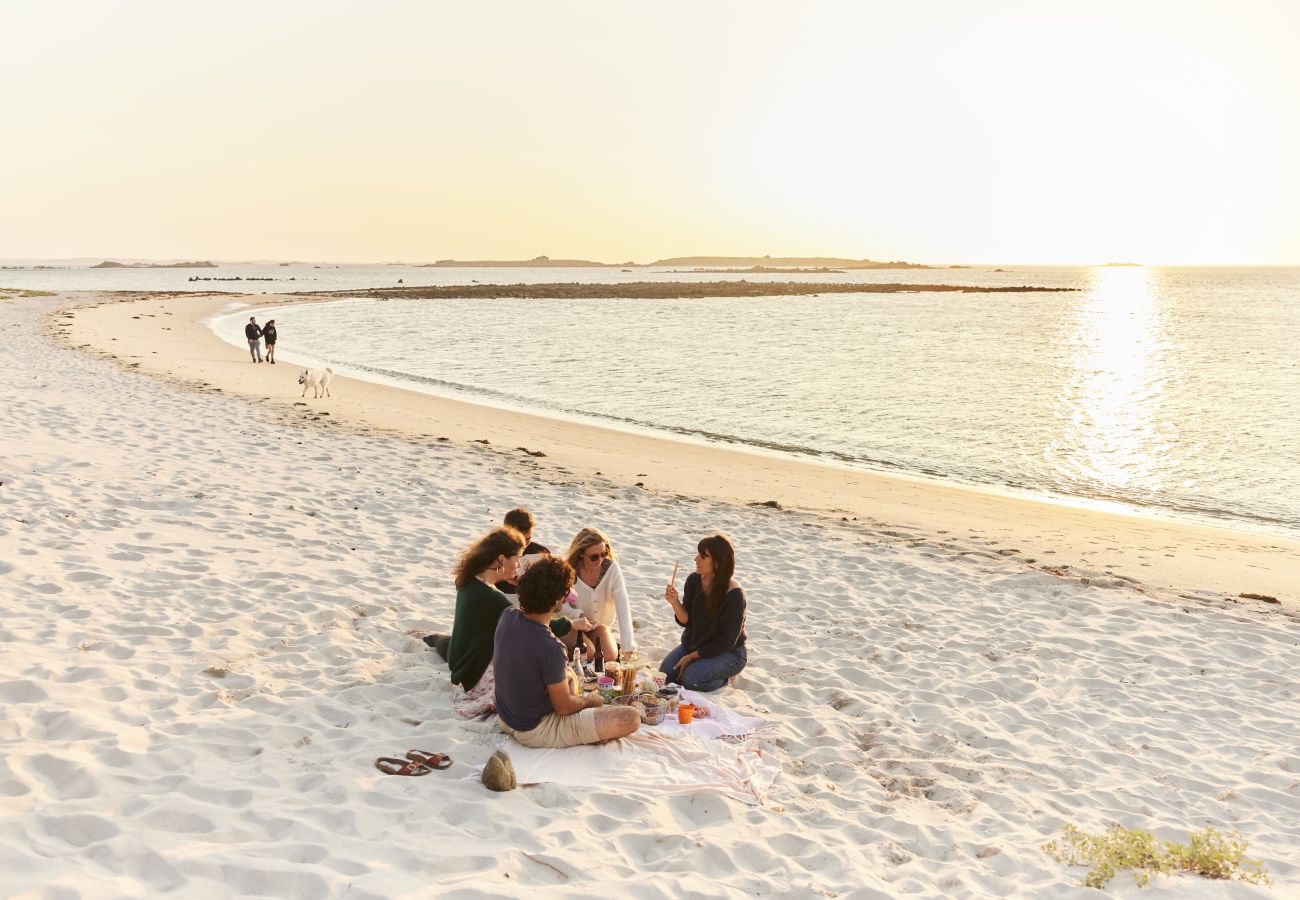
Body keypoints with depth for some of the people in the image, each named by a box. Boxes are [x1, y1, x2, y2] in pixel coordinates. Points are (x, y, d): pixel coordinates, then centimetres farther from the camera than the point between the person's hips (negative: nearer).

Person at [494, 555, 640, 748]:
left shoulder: (507, 617, -9)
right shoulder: (550, 648, -32)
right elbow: (563, 707, -19)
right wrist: (590, 701, 2)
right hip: (535, 732, -8)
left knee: (570, 677, 33)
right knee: (632, 718, -16)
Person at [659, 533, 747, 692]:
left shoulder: (734, 594, -24)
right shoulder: (694, 580, -8)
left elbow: (727, 641, -19)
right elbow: (686, 621, -3)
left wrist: (692, 656, -17)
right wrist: (674, 602, -23)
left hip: (728, 652, -5)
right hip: (693, 643, 6)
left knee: (691, 679, -25)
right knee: (665, 672, -13)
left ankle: (726, 674, 4)